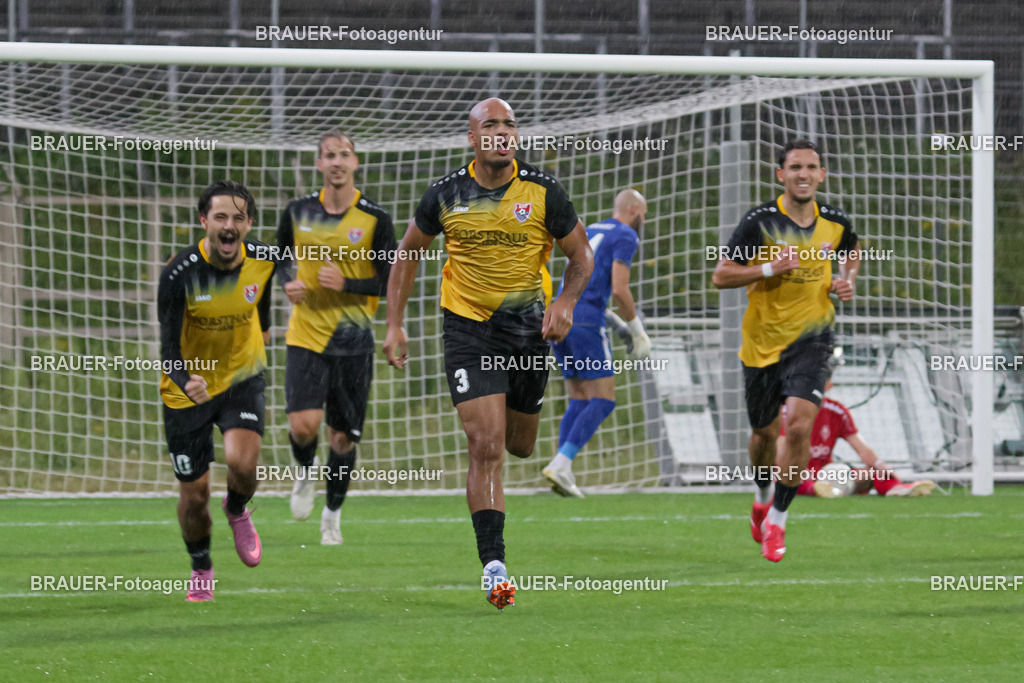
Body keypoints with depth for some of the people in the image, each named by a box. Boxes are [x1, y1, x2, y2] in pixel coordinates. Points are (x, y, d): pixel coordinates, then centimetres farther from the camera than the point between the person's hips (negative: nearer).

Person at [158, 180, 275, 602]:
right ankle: (201, 569, 33)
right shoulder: (180, 273, -25)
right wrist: (185, 381, -44)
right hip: (188, 389, -1)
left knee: (241, 461, -24)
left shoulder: (262, 259, -14)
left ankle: (237, 512, 13)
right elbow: (168, 346, -24)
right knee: (195, 493, 2)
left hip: (242, 377, 2)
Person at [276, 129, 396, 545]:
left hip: (353, 341, 0)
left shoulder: (374, 219, -3)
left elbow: (392, 282, -2)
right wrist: (288, 283, -2)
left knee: (343, 436, 5)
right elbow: (282, 256, 19)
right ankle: (305, 474, 17)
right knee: (303, 425, -18)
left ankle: (332, 514, 26)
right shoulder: (298, 213, 3)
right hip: (306, 336, 0)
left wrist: (347, 284, -17)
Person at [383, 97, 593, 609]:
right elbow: (408, 254, 9)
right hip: (468, 330, -2)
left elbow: (581, 256, 4)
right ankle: (493, 566, -15)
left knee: (519, 446, 15)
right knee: (485, 447, -14)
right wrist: (395, 324, 4)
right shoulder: (446, 195, -5)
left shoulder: (543, 192, -6)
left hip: (528, 330, 2)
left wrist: (565, 304, -15)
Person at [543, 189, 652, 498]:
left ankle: (562, 472, 1)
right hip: (586, 323, -8)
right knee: (603, 401, -4)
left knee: (579, 401, 13)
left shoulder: (588, 232, 25)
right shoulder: (625, 236, 0)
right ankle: (561, 464, -18)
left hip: (559, 319, 8)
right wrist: (637, 330, 0)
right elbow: (619, 289, -11)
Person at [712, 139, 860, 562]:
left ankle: (776, 520, -6)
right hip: (762, 343, 0)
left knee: (799, 426, -19)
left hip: (811, 340, 0)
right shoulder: (760, 222, -11)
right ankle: (763, 497, 46)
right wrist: (769, 269, -23)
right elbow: (720, 276, -9)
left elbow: (852, 252, 23)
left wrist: (848, 282, 3)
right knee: (765, 432, 14)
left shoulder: (835, 224, -1)